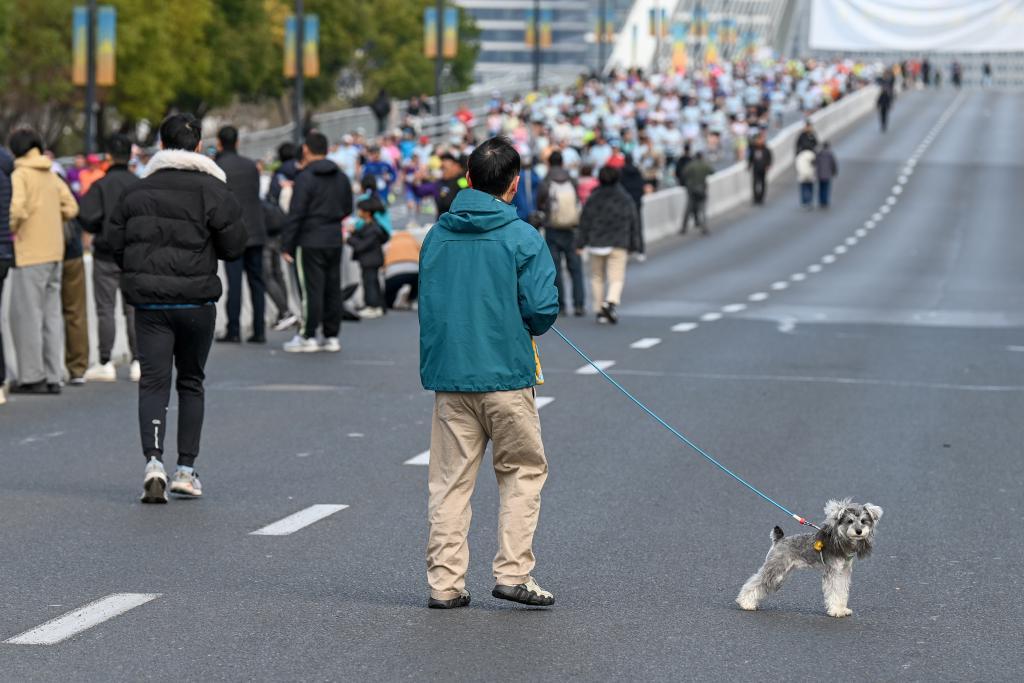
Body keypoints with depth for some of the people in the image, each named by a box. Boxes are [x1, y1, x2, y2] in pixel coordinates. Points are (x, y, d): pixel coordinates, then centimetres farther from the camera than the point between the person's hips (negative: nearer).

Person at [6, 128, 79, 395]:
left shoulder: (20, 175, -10)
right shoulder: (52, 176, 12)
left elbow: (16, 208, -23)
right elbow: (70, 207, 13)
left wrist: (12, 230, -6)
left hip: (30, 255, -7)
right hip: (54, 252, 7)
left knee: (26, 315, -2)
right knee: (50, 314, 11)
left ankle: (32, 377, -3)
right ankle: (53, 377, 12)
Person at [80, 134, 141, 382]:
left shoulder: (101, 185, -10)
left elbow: (89, 219, -15)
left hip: (106, 255, -3)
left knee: (105, 309, 1)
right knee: (133, 309, 8)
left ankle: (106, 364, -1)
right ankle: (138, 361, 5)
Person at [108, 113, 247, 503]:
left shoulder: (137, 191, 3)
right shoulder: (212, 189, -6)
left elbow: (116, 244, 6)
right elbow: (234, 246, -4)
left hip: (148, 300, 1)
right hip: (196, 299, -1)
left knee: (153, 382, 0)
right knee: (191, 382, 13)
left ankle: (153, 461, -21)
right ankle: (186, 469, 12)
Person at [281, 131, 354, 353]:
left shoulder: (305, 178, -12)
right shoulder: (341, 177, 9)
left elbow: (295, 214, -14)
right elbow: (347, 208, 19)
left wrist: (287, 245, -10)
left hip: (310, 242, -6)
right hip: (335, 240, 6)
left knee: (311, 289, -3)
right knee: (333, 289, 9)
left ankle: (308, 337, -1)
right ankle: (332, 336, 12)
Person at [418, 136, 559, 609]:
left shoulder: (437, 236, 6)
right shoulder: (523, 238, -9)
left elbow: (427, 303, 13)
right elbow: (542, 308, -13)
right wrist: (529, 329, 8)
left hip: (447, 375, 4)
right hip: (506, 375, -4)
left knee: (450, 480, 8)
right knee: (523, 471, 10)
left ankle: (445, 582, 7)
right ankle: (513, 572, 3)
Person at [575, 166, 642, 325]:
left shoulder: (593, 199, -2)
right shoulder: (626, 199, 2)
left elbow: (584, 222, -3)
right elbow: (634, 223, 5)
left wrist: (580, 244, 1)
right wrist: (633, 246, 11)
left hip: (597, 244, 1)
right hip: (619, 246, -1)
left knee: (597, 278, 15)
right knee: (617, 278, -4)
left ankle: (599, 311, 15)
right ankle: (611, 302, -31)